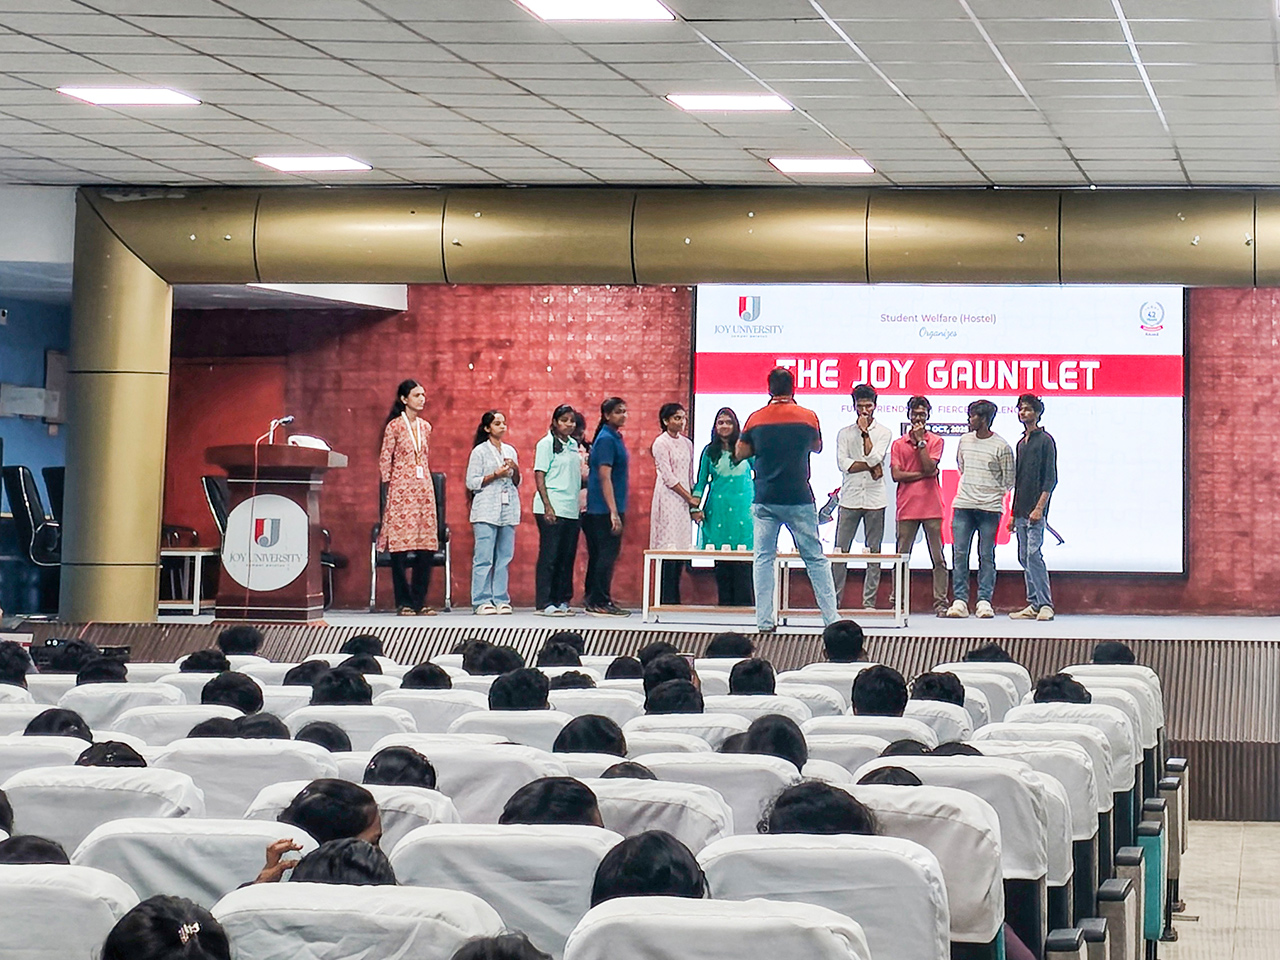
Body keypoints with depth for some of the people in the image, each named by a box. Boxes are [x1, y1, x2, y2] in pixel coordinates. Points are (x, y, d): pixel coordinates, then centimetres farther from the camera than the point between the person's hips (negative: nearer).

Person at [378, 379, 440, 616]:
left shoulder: (425, 427, 13)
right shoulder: (394, 426, -2)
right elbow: (385, 460, -1)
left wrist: (426, 483, 15)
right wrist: (388, 487, -3)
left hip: (423, 488, 5)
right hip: (401, 489, -5)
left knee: (427, 546, 0)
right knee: (400, 543, -5)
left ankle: (420, 600, 7)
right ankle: (404, 602, -1)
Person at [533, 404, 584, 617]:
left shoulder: (573, 445, 16)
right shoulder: (546, 444, -4)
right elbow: (539, 476, -9)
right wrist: (547, 506, -16)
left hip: (572, 509, 7)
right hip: (552, 509, -7)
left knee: (567, 556, 7)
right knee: (549, 556, -5)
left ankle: (561, 600, 14)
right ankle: (544, 603, -3)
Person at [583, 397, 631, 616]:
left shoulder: (614, 438, 15)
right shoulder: (606, 440, -14)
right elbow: (604, 477, -20)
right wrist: (613, 512, -24)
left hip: (608, 509, 9)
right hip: (605, 508, -9)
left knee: (600, 555, 11)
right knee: (607, 554, -7)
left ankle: (594, 599, 16)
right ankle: (600, 602, -5)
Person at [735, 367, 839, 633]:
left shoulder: (756, 419, 0)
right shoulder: (807, 417, -3)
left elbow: (740, 453, 11)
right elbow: (817, 448, 14)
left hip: (764, 501, 1)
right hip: (799, 500, -1)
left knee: (764, 558, 6)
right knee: (815, 558, 5)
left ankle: (764, 621, 0)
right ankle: (831, 618, 5)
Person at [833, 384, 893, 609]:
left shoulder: (884, 432, 6)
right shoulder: (845, 433, 9)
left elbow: (874, 457, -11)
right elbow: (843, 463, -5)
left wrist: (865, 432, -7)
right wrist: (871, 466, -11)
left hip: (875, 499, 0)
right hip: (849, 498, 0)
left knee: (873, 552, 2)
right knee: (840, 551, -2)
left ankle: (869, 602, 5)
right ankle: (834, 599, 1)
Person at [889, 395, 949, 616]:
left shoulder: (935, 441, 7)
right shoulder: (898, 444, 10)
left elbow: (929, 467, -8)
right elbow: (896, 475, 0)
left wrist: (920, 441, -5)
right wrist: (923, 475, -6)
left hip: (931, 506, -1)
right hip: (907, 507, 1)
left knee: (938, 558, -1)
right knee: (901, 556, 2)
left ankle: (940, 602, 1)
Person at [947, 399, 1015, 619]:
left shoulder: (1001, 446, -4)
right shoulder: (965, 440, 11)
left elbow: (1009, 479, 4)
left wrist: (994, 493, 8)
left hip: (989, 508, -4)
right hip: (963, 506, 4)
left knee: (986, 556, -1)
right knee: (959, 554, -2)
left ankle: (984, 601, 3)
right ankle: (960, 600, 1)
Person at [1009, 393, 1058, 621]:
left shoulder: (1045, 440, -4)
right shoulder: (1021, 443, 19)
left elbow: (1051, 478, -10)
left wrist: (1039, 508, -18)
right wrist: (1013, 513, 19)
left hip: (1035, 511, -8)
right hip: (1021, 512, 8)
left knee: (1033, 554, -15)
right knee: (1024, 558, 6)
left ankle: (1046, 604, -13)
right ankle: (1033, 605, 9)